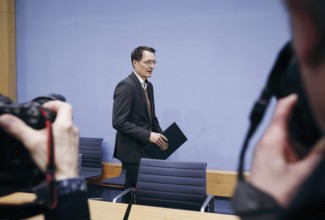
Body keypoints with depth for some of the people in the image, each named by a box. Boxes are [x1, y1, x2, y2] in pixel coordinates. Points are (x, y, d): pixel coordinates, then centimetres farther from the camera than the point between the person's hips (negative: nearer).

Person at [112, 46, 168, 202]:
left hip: (144, 150, 9)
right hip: (132, 151, -9)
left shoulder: (148, 86, 12)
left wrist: (159, 136, 2)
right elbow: (119, 122, -22)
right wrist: (148, 135, -23)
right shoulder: (126, 86, -16)